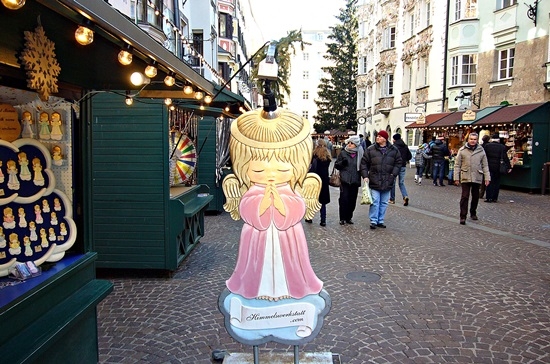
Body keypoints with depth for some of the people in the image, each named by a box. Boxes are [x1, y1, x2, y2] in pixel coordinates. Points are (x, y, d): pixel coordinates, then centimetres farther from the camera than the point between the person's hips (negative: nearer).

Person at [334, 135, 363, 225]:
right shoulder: (343, 153, 2)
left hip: (355, 181, 2)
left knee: (352, 200, 6)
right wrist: (342, 163, -14)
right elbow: (336, 165, 6)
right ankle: (342, 218, 4)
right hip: (344, 180, -2)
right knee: (344, 199, -5)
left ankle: (349, 217, 18)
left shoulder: (359, 154, 5)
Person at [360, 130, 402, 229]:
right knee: (375, 202, -3)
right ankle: (373, 221, 6)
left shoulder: (394, 150, 4)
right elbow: (364, 163, 2)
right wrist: (365, 176, -6)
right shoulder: (370, 150, 0)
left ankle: (381, 221, 20)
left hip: (387, 181, 2)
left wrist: (393, 174, -2)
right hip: (375, 181, -2)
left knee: (384, 203, 10)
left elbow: (398, 162, 9)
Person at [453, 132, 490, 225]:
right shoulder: (462, 150, 0)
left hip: (477, 178, 2)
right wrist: (456, 178, -3)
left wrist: (487, 177, 1)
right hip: (465, 178, -2)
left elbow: (485, 165, 7)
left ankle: (473, 213, 32)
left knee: (476, 197, 13)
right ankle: (463, 216, -2)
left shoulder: (481, 150, 5)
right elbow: (457, 165, 1)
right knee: (464, 197, -5)